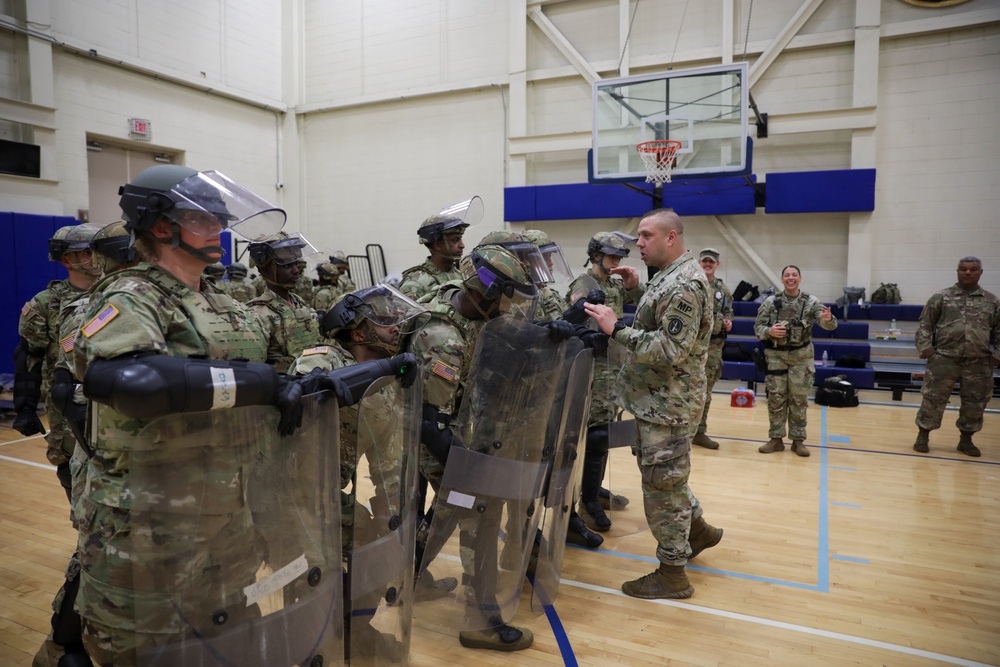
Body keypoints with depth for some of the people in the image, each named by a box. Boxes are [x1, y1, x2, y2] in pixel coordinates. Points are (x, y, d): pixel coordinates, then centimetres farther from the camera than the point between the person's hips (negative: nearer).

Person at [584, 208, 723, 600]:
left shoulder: (685, 284, -20)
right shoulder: (669, 276, 11)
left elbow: (670, 350, -27)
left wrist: (616, 329, -25)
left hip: (667, 404, -10)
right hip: (657, 400, 10)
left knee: (662, 483, 1)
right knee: (665, 476, 23)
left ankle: (672, 573, 16)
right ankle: (697, 529, 42)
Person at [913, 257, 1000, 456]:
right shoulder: (941, 297, 3)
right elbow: (925, 325, 3)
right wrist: (925, 348, -7)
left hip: (979, 363, 3)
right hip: (944, 359, -2)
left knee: (975, 402, 10)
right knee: (933, 398, 0)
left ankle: (966, 439, 25)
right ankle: (923, 435, 13)